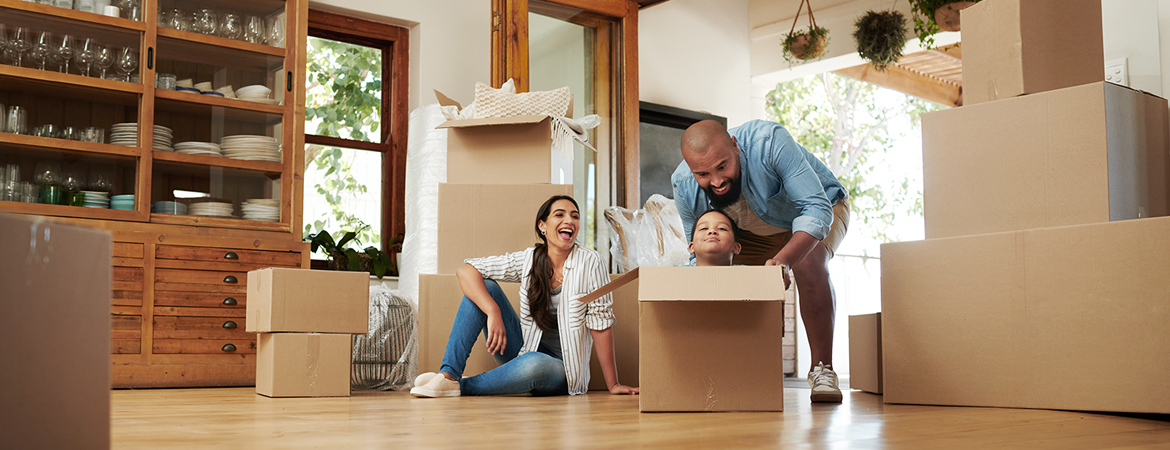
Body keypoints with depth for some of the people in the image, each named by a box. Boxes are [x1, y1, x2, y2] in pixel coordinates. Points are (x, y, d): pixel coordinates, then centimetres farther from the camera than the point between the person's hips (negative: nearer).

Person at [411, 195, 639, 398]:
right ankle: (449, 374, -18)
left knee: (535, 364, -40)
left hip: (561, 370, -3)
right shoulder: (528, 260, -5)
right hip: (524, 350, 4)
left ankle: (462, 386, -17)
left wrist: (612, 385, -12)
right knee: (484, 287, -11)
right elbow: (466, 270, -10)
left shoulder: (590, 263, -13)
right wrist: (494, 312, -26)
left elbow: (600, 323, -12)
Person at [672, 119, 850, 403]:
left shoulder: (768, 142, -42)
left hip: (819, 210, -4)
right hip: (754, 230, 4)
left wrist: (783, 259, -58)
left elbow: (816, 209, -42)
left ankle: (822, 369, -23)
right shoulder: (683, 185, -27)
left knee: (808, 262, -34)